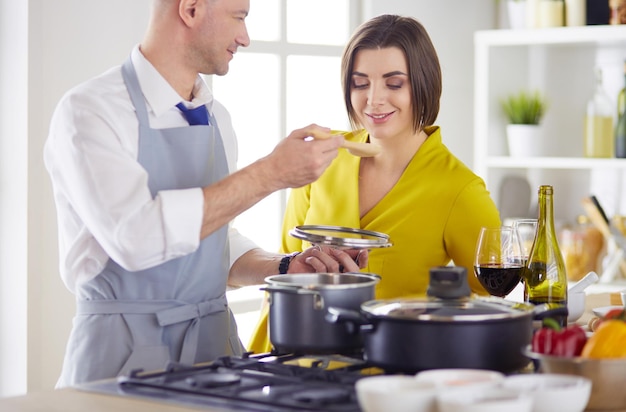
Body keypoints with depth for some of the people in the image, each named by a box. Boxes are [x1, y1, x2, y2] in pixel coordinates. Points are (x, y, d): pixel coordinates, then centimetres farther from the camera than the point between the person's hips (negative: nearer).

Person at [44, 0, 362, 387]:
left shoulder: (216, 118, 9)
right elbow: (136, 238, -25)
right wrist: (270, 174, -23)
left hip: (215, 340, 6)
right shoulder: (89, 110, -12)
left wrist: (285, 266, 0)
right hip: (127, 350, -6)